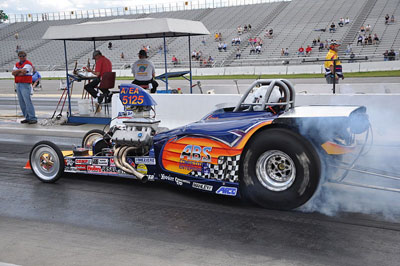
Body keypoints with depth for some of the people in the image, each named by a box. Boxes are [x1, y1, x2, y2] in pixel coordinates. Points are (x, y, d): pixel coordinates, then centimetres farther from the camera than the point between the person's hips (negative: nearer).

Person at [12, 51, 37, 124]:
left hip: (25, 85, -8)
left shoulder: (28, 64, -6)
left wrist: (16, 73, -1)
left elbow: (23, 73, -18)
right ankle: (27, 118, 12)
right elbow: (13, 73, 3)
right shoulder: (17, 64, 17)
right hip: (18, 85, 8)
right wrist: (20, 70, -12)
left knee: (28, 102, -14)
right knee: (22, 103, 7)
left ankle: (33, 118, -14)